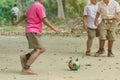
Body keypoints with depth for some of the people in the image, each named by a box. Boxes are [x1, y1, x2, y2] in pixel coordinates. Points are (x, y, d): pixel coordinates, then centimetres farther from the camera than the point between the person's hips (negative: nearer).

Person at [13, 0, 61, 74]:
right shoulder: (39, 6, -11)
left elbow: (25, 15, 31)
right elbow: (44, 20, -17)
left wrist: (17, 22, 47)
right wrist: (54, 28, -15)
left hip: (29, 31, 10)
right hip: (33, 31, -10)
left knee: (42, 49, 10)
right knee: (38, 49, -13)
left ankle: (25, 57, 6)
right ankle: (26, 68, -18)